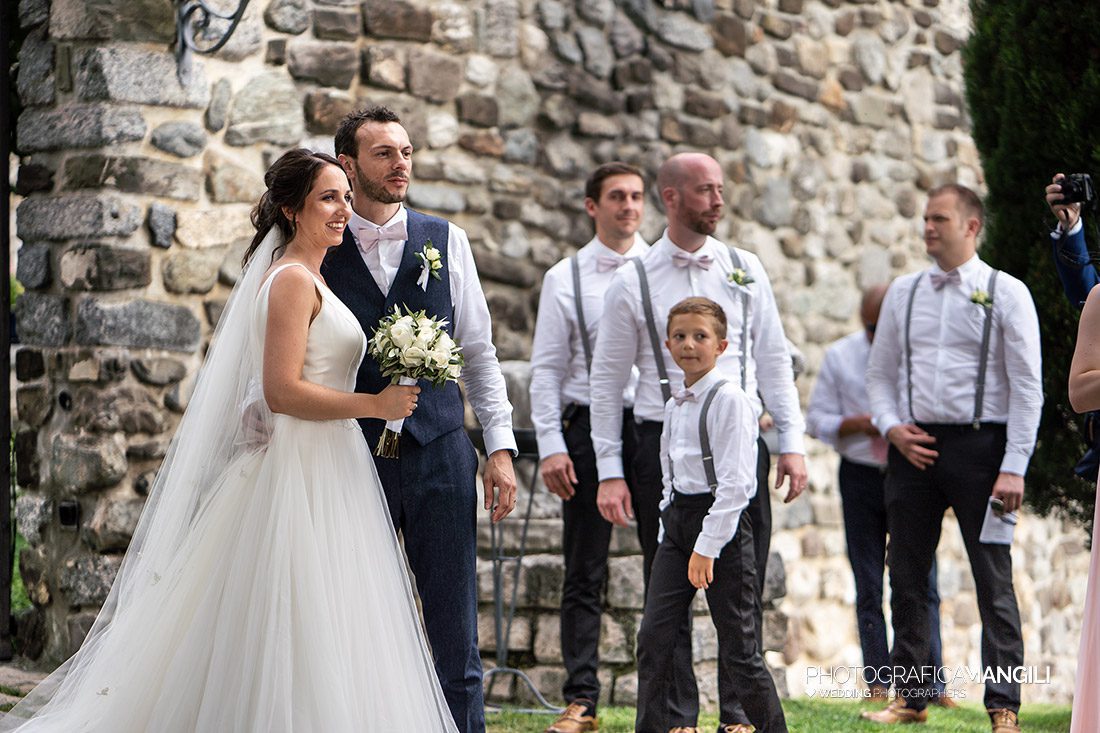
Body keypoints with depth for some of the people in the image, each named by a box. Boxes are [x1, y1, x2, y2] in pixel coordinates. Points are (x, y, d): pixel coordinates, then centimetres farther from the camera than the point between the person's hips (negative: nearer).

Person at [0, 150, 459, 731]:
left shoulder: (306, 278, 17)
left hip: (320, 467, 10)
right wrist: (376, 404, -15)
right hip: (303, 469, -10)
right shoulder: (294, 279, -12)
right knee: (306, 633, -8)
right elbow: (282, 391, -20)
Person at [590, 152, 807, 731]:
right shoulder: (633, 282, 1)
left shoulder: (745, 271, 9)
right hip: (663, 445, -2)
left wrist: (792, 442, 3)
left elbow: (774, 361, 11)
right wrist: (609, 473, -3)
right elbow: (606, 381, 2)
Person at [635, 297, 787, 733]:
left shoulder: (729, 399, -10)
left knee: (738, 644, -4)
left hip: (722, 522, -7)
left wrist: (707, 546, -18)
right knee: (653, 637, 1)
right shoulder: (674, 405, 14)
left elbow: (736, 482, -15)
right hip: (677, 519, 7)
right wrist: (669, 529, 10)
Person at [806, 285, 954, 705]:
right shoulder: (839, 356, 6)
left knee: (921, 580, -7)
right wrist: (859, 424, -13)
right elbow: (816, 419, 5)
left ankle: (933, 684, -3)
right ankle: (878, 682, 11)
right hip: (861, 477, 2)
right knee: (868, 584, 5)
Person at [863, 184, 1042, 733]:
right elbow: (879, 374, 18)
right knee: (906, 577, 7)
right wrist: (891, 427, -2)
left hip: (979, 445, -4)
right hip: (914, 447, 4)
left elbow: (1027, 388, -4)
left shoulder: (1006, 294, 0)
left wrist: (1013, 468, -11)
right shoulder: (903, 292, 12)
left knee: (993, 582, -3)